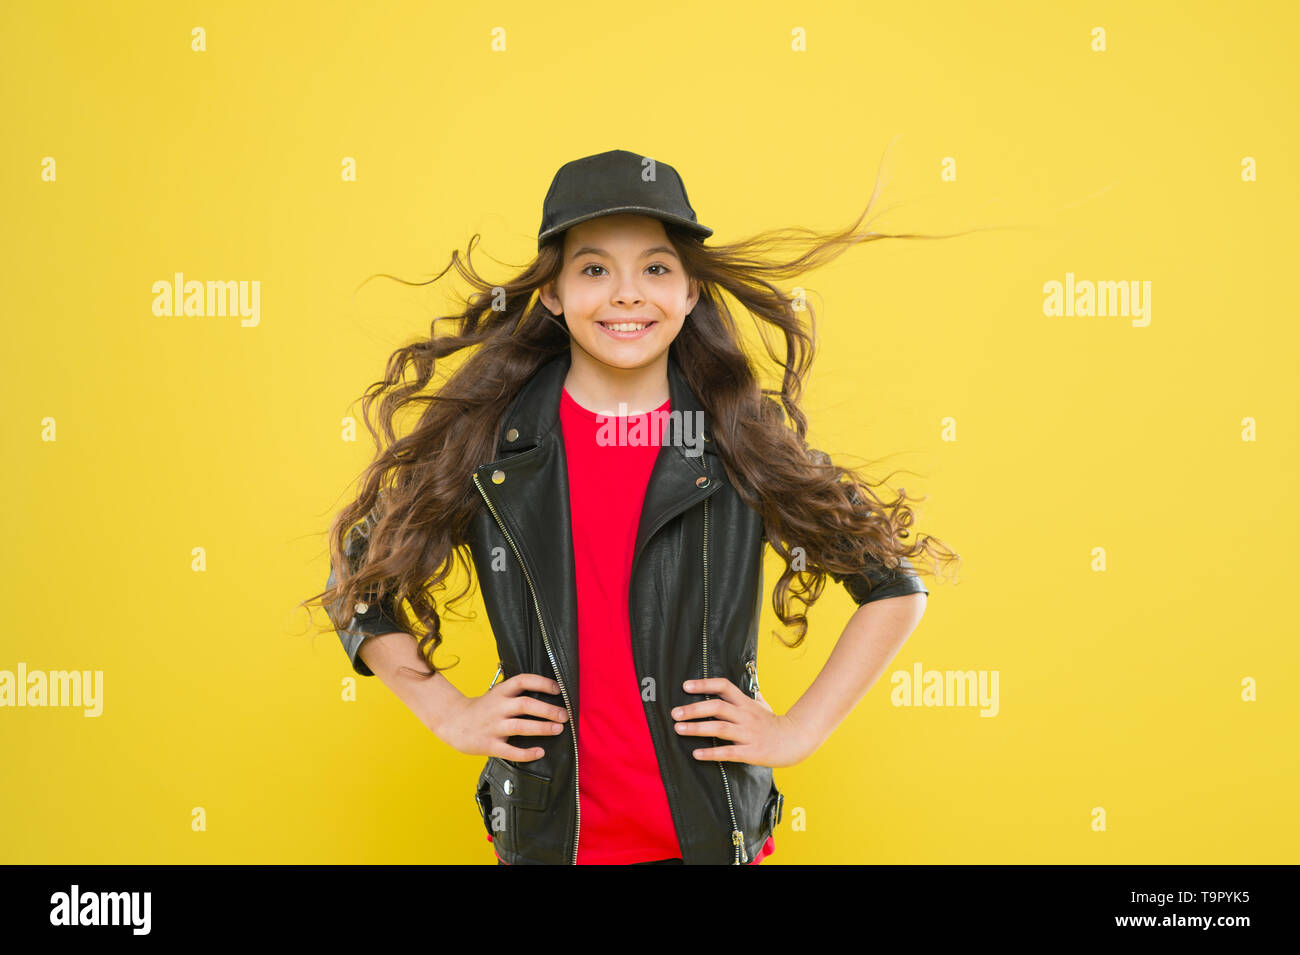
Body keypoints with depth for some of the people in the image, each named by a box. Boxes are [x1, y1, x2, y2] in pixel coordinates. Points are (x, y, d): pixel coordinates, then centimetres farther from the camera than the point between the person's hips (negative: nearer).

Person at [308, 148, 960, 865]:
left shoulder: (746, 446, -7)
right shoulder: (484, 442, -7)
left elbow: (896, 587, 2)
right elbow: (360, 579, 6)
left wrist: (799, 730, -4)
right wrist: (450, 715, -1)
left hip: (712, 831, 0)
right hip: (544, 832, 1)